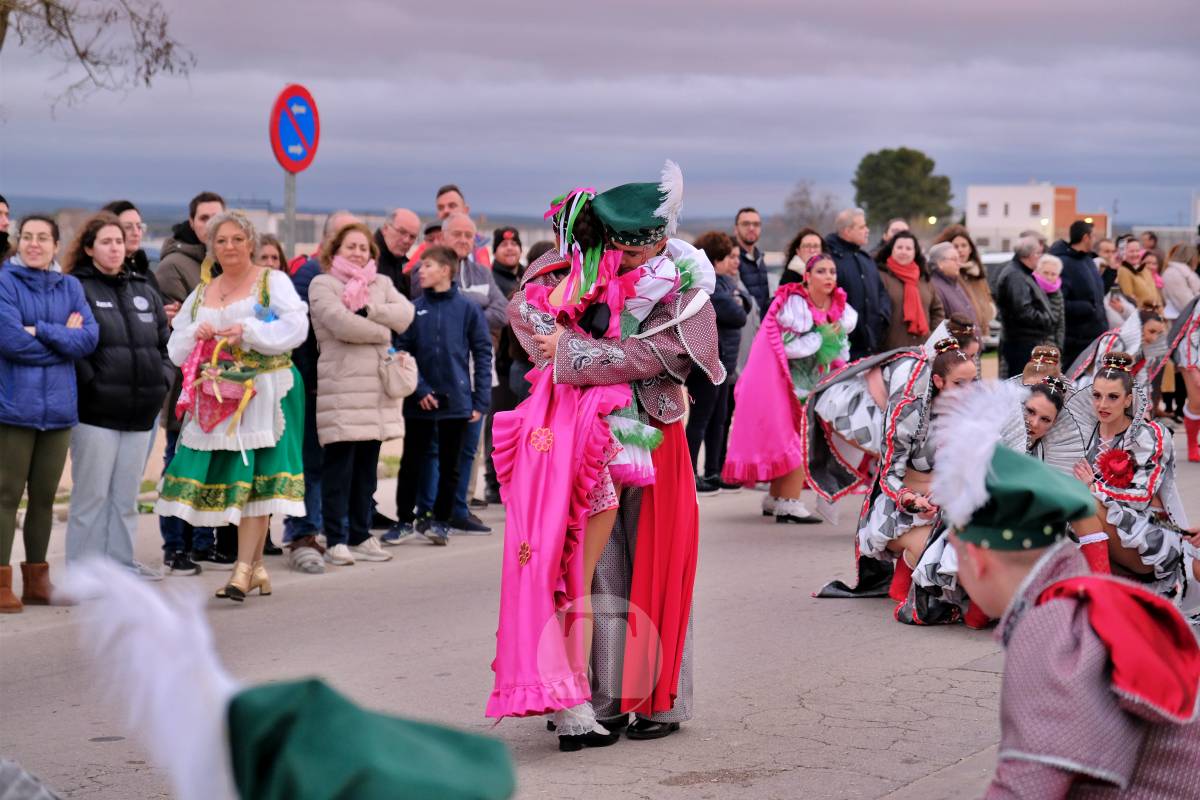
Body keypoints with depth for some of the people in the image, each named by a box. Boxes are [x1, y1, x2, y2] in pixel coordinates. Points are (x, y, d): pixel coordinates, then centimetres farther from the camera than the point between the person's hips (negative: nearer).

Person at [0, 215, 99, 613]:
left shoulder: (70, 287, 12)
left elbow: (90, 337, -2)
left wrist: (40, 331, -12)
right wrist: (63, 337, -7)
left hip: (58, 407, 5)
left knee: (44, 496, 10)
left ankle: (37, 578, 19)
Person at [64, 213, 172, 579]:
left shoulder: (144, 291, 16)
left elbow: (165, 340, 20)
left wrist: (163, 377, 6)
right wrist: (89, 382, -16)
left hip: (141, 411, 6)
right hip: (96, 411, -6)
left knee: (126, 494, 12)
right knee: (92, 494, -2)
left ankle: (121, 561, 19)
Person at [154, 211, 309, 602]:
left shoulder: (273, 282, 3)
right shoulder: (200, 293, 18)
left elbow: (296, 328, -10)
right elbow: (176, 349, 17)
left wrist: (248, 331, -17)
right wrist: (196, 334, -4)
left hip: (262, 391, -5)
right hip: (217, 394, 5)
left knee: (253, 475, -11)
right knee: (227, 476, 2)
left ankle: (244, 567, -14)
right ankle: (255, 565, 11)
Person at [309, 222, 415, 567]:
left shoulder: (381, 283, 19)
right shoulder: (322, 285, 2)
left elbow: (405, 314, 1)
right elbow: (342, 324, -14)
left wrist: (367, 310, -12)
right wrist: (383, 332, -4)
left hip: (378, 384, 6)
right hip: (341, 386, -6)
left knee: (367, 467, 10)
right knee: (339, 467, -5)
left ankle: (360, 536, 17)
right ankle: (335, 540, -1)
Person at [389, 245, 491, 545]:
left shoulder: (468, 308, -4)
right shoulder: (414, 309, -1)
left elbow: (482, 354, -1)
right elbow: (402, 352, -1)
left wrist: (481, 401, -5)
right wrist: (418, 389, -13)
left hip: (456, 400, -1)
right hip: (419, 403, 1)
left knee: (449, 466, 9)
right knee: (411, 464, 8)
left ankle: (440, 520, 22)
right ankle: (405, 520, 20)